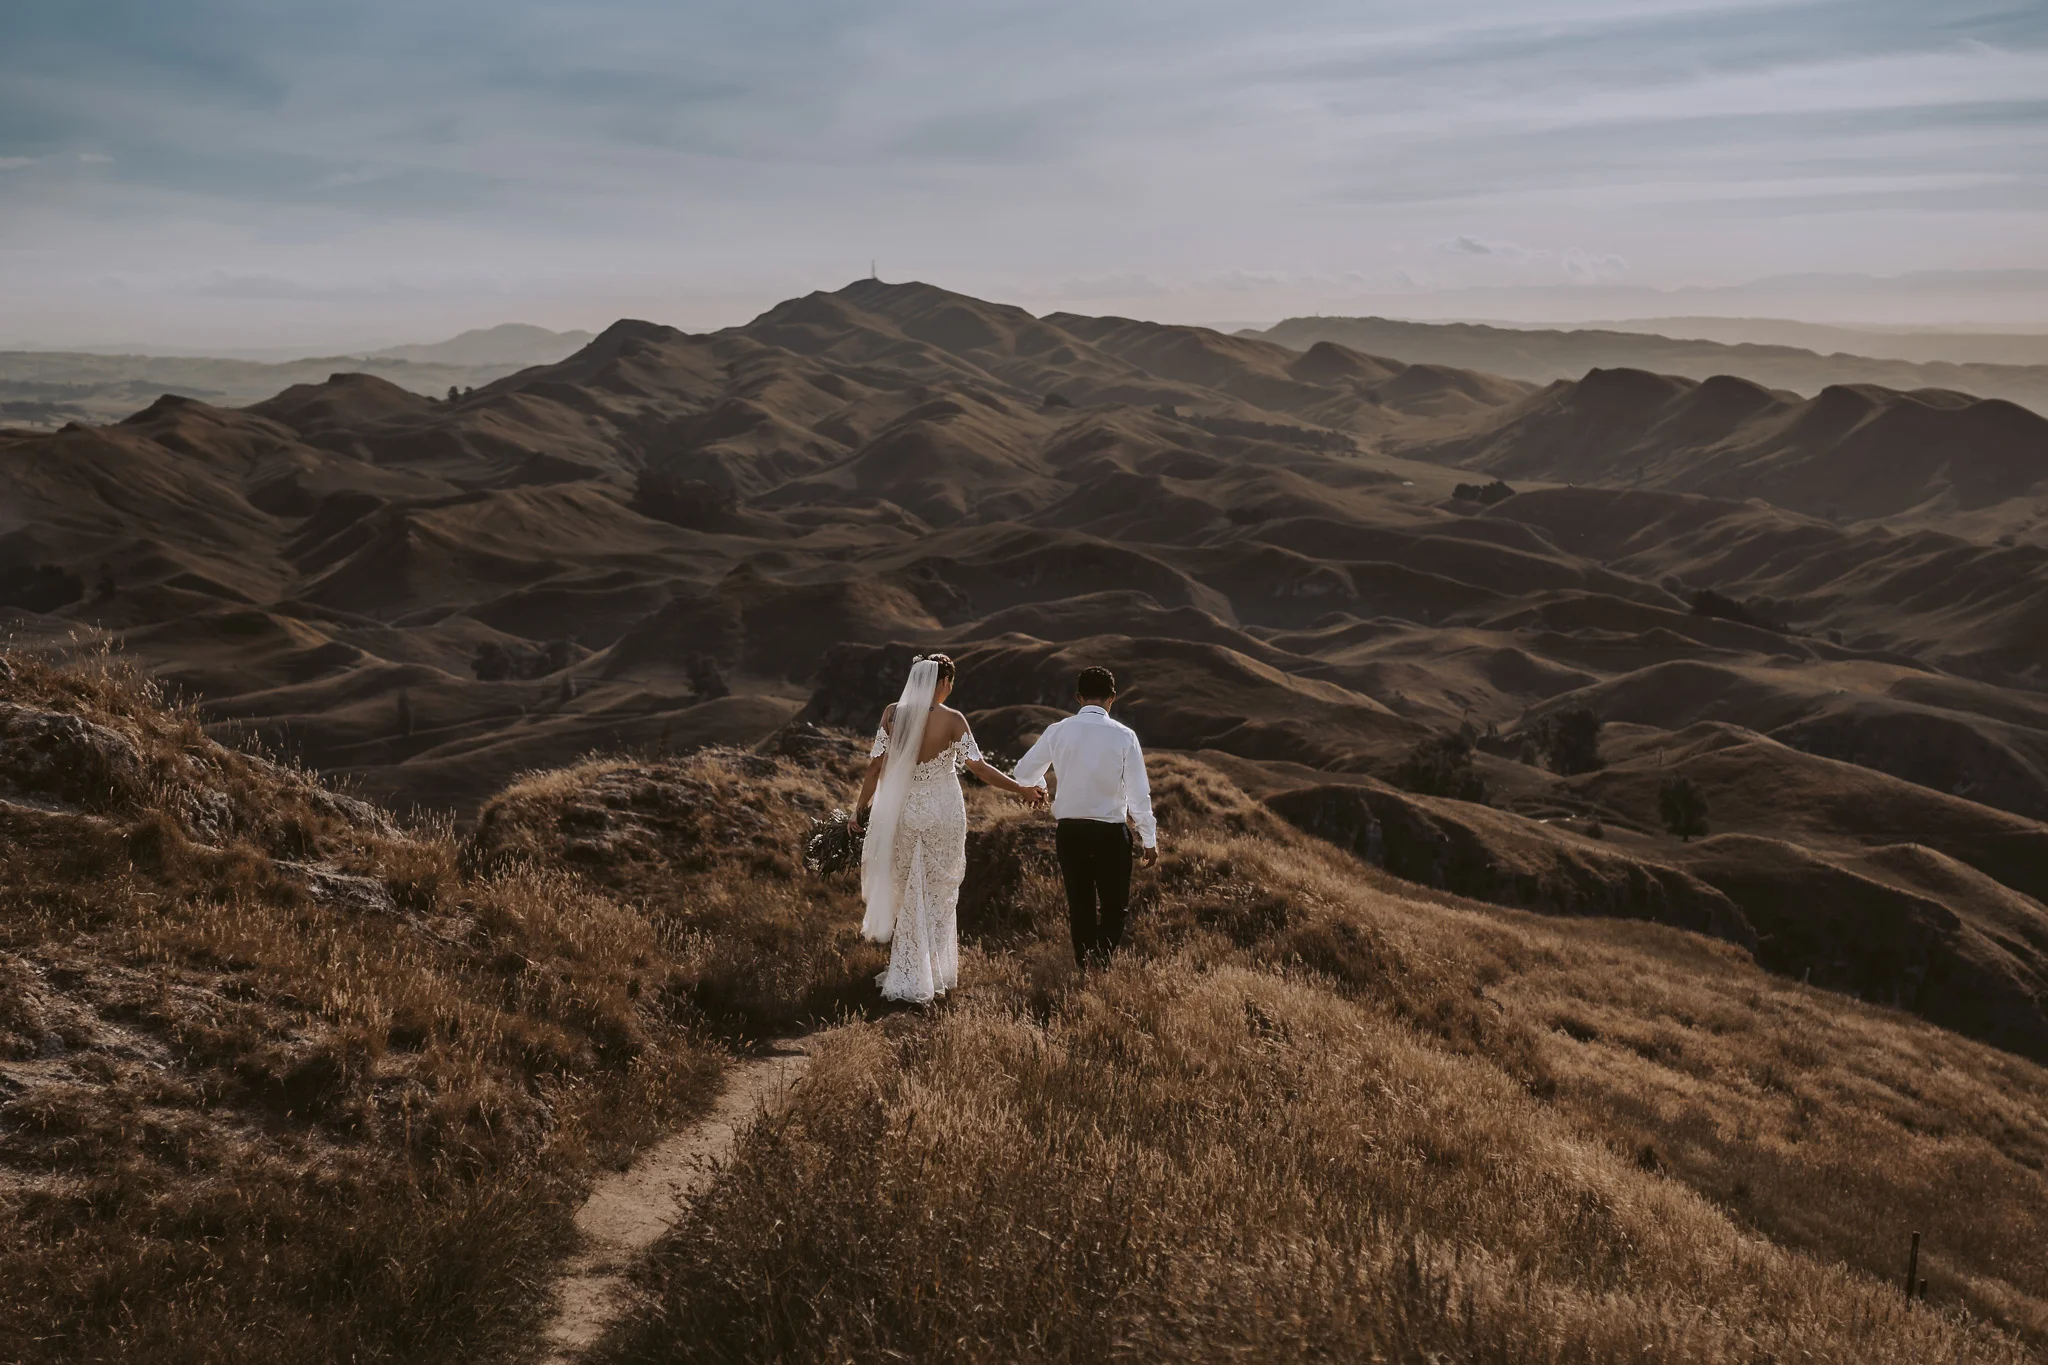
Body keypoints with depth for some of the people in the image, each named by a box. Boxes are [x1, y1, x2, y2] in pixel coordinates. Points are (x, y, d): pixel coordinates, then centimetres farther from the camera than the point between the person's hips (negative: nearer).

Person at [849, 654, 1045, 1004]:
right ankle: (935, 975, 19)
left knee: (905, 893, 15)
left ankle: (907, 977, 18)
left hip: (903, 811, 2)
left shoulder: (893, 714, -7)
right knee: (938, 895, 13)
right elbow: (978, 767, -14)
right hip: (943, 813, -2)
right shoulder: (952, 720, -13)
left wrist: (859, 809, 5)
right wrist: (1021, 790, -6)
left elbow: (875, 767, -5)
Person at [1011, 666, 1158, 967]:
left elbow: (1023, 773, 10)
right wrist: (1149, 840, 1)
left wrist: (1038, 785, 33)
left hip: (1069, 831, 3)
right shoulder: (1123, 736, -9)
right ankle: (1102, 964, -9)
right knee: (1114, 906, 7)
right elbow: (1138, 793, -8)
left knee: (1080, 906, 15)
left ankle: (1083, 966, 18)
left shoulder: (1058, 731, -2)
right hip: (1111, 831, -3)